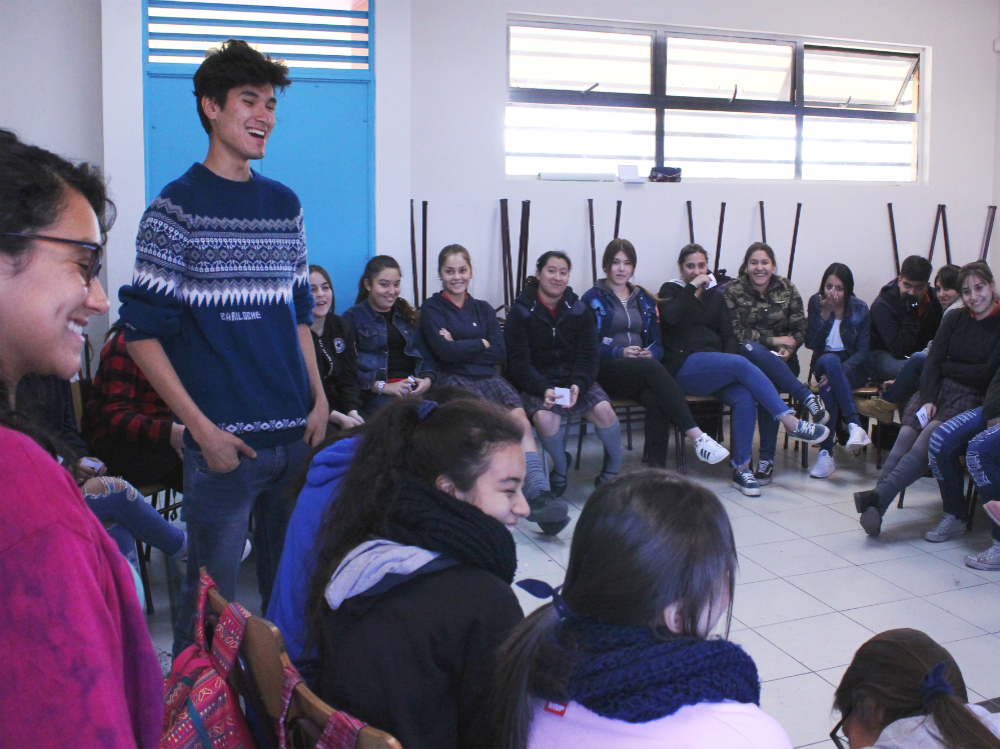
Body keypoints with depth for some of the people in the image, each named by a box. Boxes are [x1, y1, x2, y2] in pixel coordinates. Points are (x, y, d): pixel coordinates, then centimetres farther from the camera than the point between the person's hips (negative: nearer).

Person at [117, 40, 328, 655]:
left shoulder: (285, 205, 11)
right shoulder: (177, 209, -6)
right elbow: (143, 333, -8)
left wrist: (320, 401, 7)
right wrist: (202, 428, -13)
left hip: (298, 435, 5)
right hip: (225, 439, -5)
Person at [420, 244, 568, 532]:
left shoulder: (483, 309, 22)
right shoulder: (431, 309, 10)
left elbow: (500, 353, 8)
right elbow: (445, 351, -8)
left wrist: (461, 347, -1)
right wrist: (482, 344, 2)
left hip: (488, 377, 4)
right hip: (454, 380, -4)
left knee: (521, 421, -28)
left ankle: (540, 495, -41)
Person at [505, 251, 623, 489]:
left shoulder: (578, 309, 6)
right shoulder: (521, 311, -2)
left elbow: (588, 355, 1)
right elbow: (518, 361, -8)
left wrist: (578, 384, -20)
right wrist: (544, 389, -25)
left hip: (575, 378, 3)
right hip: (536, 383, -2)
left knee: (604, 410, -26)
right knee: (545, 418, -34)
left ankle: (613, 470, 1)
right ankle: (560, 470, -3)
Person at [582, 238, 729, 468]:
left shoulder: (644, 299, 21)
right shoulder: (593, 299, 8)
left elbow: (657, 343, 16)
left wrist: (650, 353, -8)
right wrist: (620, 352, -16)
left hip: (643, 370, 4)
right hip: (606, 371, -3)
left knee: (655, 399, -33)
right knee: (652, 368, -35)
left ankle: (657, 469, -40)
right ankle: (697, 437, -41)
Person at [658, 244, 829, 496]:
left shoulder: (716, 296, 24)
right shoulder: (671, 290, 10)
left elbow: (728, 335, 15)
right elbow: (670, 317, -13)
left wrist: (729, 361, -4)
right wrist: (693, 287, -9)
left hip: (716, 367, 5)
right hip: (684, 367, -5)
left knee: (745, 397, -27)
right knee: (741, 363, -31)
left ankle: (741, 469, -25)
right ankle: (792, 423, -33)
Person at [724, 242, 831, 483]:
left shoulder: (787, 288, 10)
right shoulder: (732, 290, 2)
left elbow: (800, 329, 6)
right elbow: (735, 332, -8)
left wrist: (789, 348, -15)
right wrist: (772, 341, -12)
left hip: (781, 361, 1)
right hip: (746, 358, -1)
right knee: (752, 349, -39)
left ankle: (767, 459, -33)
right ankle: (808, 397, -36)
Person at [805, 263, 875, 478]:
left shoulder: (860, 309, -5)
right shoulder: (816, 302, -2)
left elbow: (863, 351, -8)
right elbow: (811, 343, -10)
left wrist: (838, 373, -24)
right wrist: (825, 313, -20)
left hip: (853, 367, -1)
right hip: (823, 364, 1)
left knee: (828, 388, -36)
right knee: (829, 359, -37)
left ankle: (826, 453, -36)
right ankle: (854, 425, -42)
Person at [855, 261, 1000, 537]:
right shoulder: (955, 320, 14)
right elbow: (932, 362, 4)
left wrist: (947, 367, 2)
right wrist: (928, 399, -11)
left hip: (974, 399, -4)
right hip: (939, 390, 4)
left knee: (932, 435, -32)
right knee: (907, 434, -27)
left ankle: (878, 497, -43)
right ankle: (877, 505, -42)